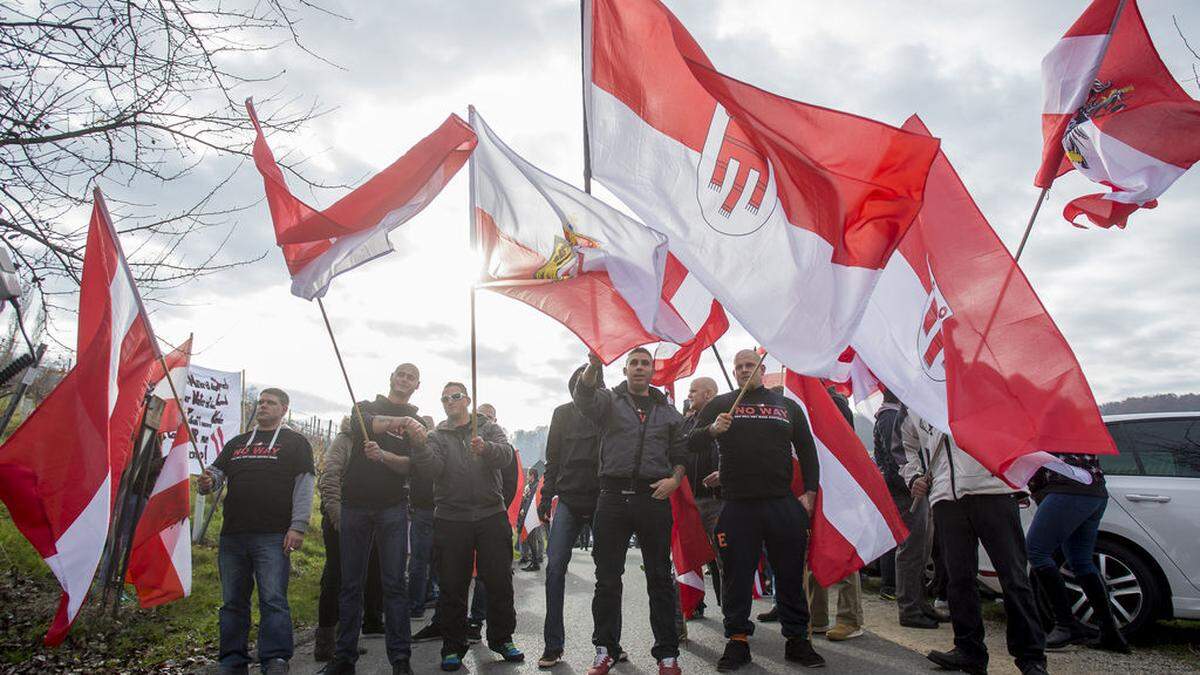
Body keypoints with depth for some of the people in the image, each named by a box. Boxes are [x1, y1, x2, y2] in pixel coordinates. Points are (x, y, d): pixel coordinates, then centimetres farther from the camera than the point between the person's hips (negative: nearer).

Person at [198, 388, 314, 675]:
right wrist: (206, 482, -7)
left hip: (273, 537, -5)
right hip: (232, 536, 5)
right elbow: (216, 472, 19)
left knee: (273, 600, -9)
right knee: (232, 603, 10)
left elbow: (304, 487, -2)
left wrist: (298, 526, -13)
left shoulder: (295, 443, 6)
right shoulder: (236, 443, 21)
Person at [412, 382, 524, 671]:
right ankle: (453, 645, 18)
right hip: (450, 520, 0)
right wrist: (420, 444, -27)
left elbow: (505, 456, -10)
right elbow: (433, 468, -8)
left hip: (491, 516, 0)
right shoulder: (437, 437, 11)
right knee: (452, 586, 5)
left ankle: (501, 638, 22)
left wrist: (486, 448, -32)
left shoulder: (489, 429, 9)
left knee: (500, 582, 5)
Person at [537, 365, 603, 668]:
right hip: (569, 500, 2)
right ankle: (553, 645, 2)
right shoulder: (563, 413, 12)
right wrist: (546, 497, 9)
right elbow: (553, 459, 14)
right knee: (555, 567, -6)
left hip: (603, 500, -2)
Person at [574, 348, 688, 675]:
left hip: (654, 498, 1)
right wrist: (593, 365, -32)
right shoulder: (610, 400, 9)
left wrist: (675, 479, -4)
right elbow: (583, 397, -13)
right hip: (613, 496, -1)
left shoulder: (668, 411, 17)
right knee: (607, 578, 5)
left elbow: (681, 451, 16)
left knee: (660, 578, 5)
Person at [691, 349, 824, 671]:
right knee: (736, 575, 3)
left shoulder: (788, 406, 15)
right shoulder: (720, 404, 11)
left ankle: (797, 640, 20)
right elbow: (692, 444, 5)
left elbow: (807, 451, 16)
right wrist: (712, 430, -16)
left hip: (783, 504, 2)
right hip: (737, 505, -1)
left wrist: (810, 492, 5)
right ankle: (737, 641, 15)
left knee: (790, 575, 7)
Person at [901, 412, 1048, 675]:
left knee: (1014, 576, -3)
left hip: (992, 489, -3)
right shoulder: (912, 410, 19)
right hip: (946, 497, 3)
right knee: (958, 578, 5)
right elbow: (909, 449, 32)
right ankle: (969, 651, 17)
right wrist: (914, 478, 13)